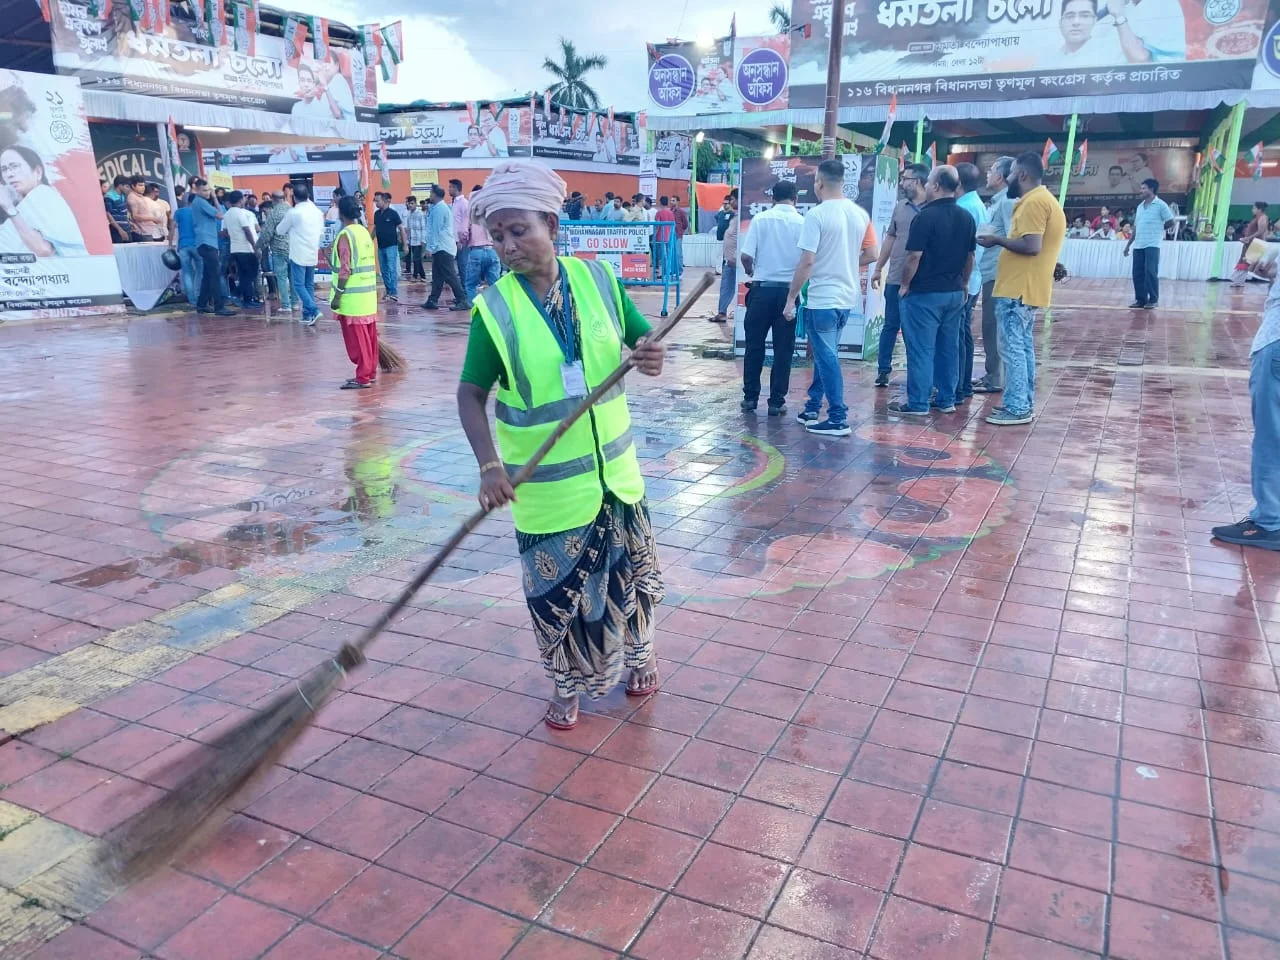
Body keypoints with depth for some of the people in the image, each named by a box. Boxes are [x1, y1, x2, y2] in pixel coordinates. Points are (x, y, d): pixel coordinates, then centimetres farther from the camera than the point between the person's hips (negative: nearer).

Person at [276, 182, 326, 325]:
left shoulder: (293, 212, -10)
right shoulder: (318, 212, 5)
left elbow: (280, 231, 4)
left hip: (299, 254, -6)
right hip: (313, 254, 6)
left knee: (298, 285, -2)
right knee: (309, 285, 11)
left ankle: (314, 310, -16)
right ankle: (307, 314, 11)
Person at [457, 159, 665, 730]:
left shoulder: (598, 279, -6)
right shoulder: (495, 309, -13)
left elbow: (644, 341, 4)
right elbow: (471, 394, -10)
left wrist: (651, 357, -21)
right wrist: (489, 464, -24)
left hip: (615, 470, 3)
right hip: (547, 485, -2)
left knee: (631, 570, 19)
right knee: (557, 590, 9)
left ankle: (638, 653, 47)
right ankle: (568, 684, 35)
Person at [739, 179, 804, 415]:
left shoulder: (760, 219, -3)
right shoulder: (803, 223, -3)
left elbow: (746, 256, -8)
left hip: (762, 288, 0)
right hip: (789, 290, 0)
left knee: (754, 345, 10)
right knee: (783, 348, 6)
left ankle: (750, 397, 14)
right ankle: (776, 401, 9)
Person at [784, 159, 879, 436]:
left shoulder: (817, 215, -14)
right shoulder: (860, 214, 5)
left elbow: (807, 262, -18)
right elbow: (871, 255, 11)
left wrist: (790, 299, -11)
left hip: (822, 299, -7)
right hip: (848, 298, 7)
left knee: (827, 358, 0)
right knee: (824, 354, 19)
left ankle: (838, 420, 3)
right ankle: (813, 408, 29)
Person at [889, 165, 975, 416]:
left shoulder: (926, 216, -14)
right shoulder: (966, 217, 8)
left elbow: (914, 256, -16)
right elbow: (970, 256, 14)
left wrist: (905, 285, -5)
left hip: (925, 292, -7)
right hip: (955, 292, 7)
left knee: (921, 348, -2)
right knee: (949, 347, 12)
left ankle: (917, 403, 1)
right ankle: (947, 400, 18)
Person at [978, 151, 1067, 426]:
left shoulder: (1034, 201, -16)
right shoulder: (1042, 199, 17)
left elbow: (1031, 246, -24)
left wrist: (997, 240, -13)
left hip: (1018, 289, -11)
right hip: (1026, 287, 11)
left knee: (1012, 348, -7)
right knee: (1023, 346, 14)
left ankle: (1017, 408, -5)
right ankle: (1024, 403, 20)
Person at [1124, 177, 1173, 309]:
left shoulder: (1160, 205, -3)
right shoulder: (1140, 206, 17)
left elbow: (1170, 222, -1)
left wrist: (1157, 229, 10)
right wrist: (1128, 245, 15)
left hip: (1152, 244, -6)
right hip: (1138, 245, 6)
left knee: (1151, 272, -8)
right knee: (1137, 273, 4)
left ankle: (1153, 300, -2)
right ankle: (1140, 299, 10)